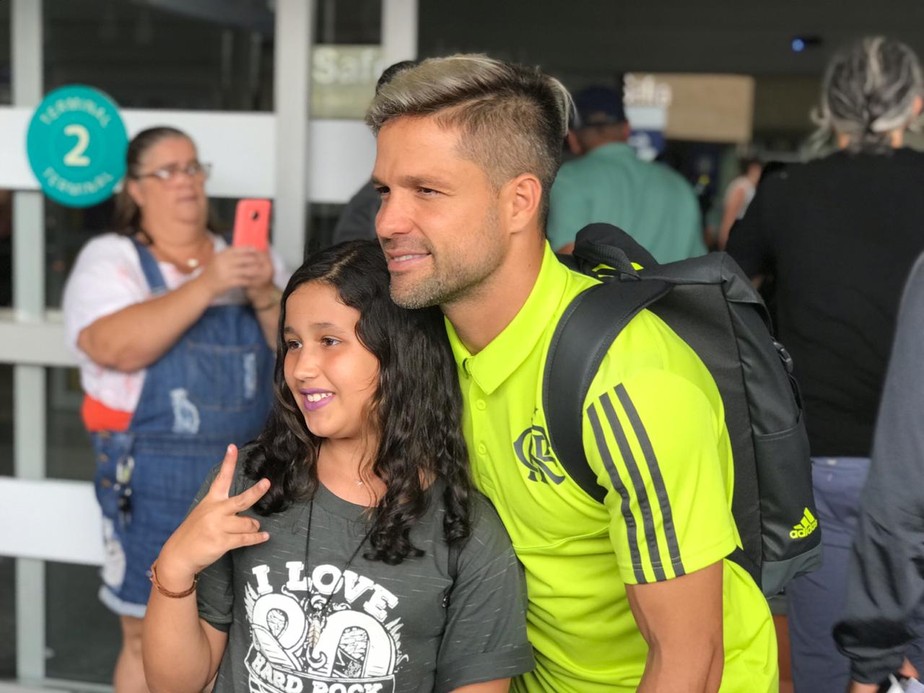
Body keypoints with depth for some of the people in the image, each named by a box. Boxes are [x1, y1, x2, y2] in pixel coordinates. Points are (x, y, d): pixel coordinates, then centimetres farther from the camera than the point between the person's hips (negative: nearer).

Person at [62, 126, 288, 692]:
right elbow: (119, 347, -20)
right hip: (155, 485, -4)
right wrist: (205, 285, -26)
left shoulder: (247, 255, 9)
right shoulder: (111, 258, -2)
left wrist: (264, 297, -16)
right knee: (151, 642, 5)